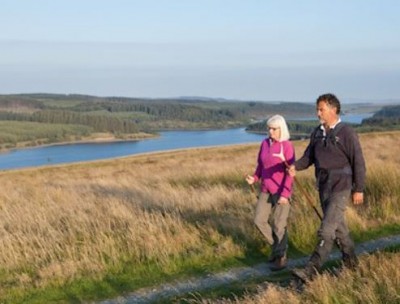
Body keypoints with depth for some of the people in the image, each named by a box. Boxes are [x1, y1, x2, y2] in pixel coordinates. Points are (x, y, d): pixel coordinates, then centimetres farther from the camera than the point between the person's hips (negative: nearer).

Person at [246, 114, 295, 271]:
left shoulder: (287, 145, -12)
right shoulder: (265, 143, 4)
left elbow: (290, 172, -14)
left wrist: (285, 193, -19)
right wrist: (254, 178, -6)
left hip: (281, 191, -6)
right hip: (266, 190, 6)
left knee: (279, 224, -2)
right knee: (259, 220, 3)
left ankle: (281, 257, 12)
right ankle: (277, 246, 24)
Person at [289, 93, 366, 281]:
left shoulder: (346, 133, -12)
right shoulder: (317, 133, 7)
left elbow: (358, 162, -10)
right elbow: (308, 157, 10)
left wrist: (359, 189, -9)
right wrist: (295, 166, -11)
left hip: (340, 188, -7)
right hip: (323, 187, 7)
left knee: (326, 230, -12)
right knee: (338, 227, 19)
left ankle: (312, 270, -14)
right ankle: (350, 261, 36)